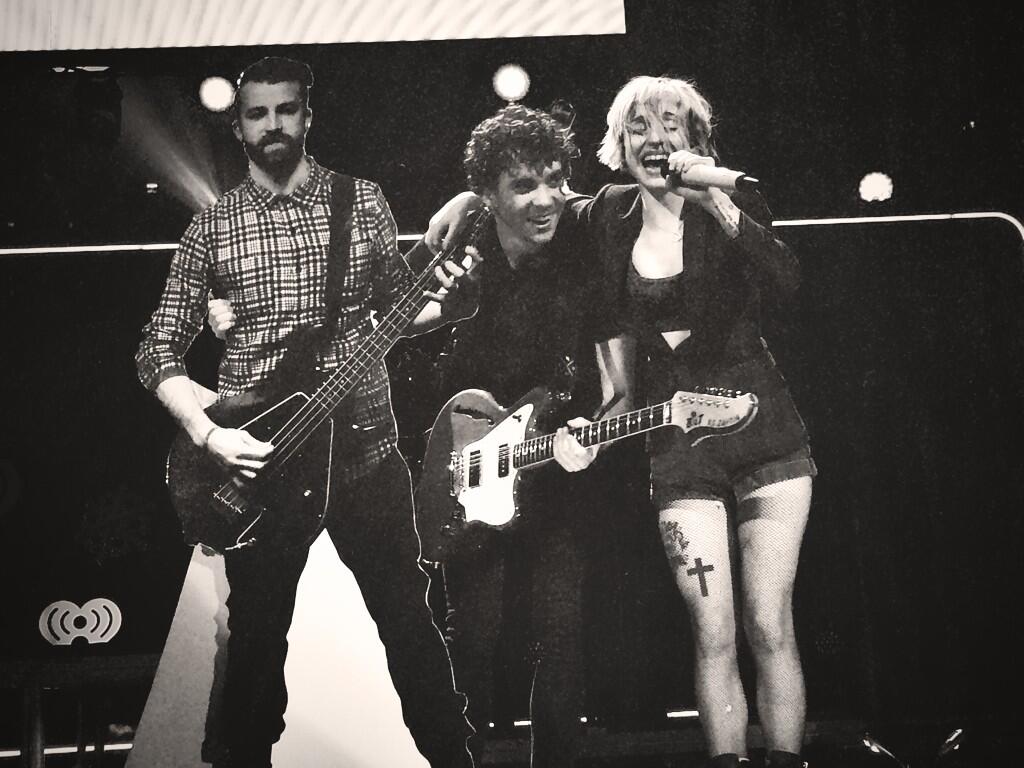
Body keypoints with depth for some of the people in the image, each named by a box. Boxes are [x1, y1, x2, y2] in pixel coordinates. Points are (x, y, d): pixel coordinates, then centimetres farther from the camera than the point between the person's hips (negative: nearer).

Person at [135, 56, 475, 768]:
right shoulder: (212, 227, 2)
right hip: (254, 461, 0)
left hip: (365, 446, 0)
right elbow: (160, 349, 2)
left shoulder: (362, 201, 3)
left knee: (410, 621, 5)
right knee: (257, 636, 8)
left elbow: (397, 308, 11)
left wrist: (441, 301, -12)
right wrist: (208, 434, -14)